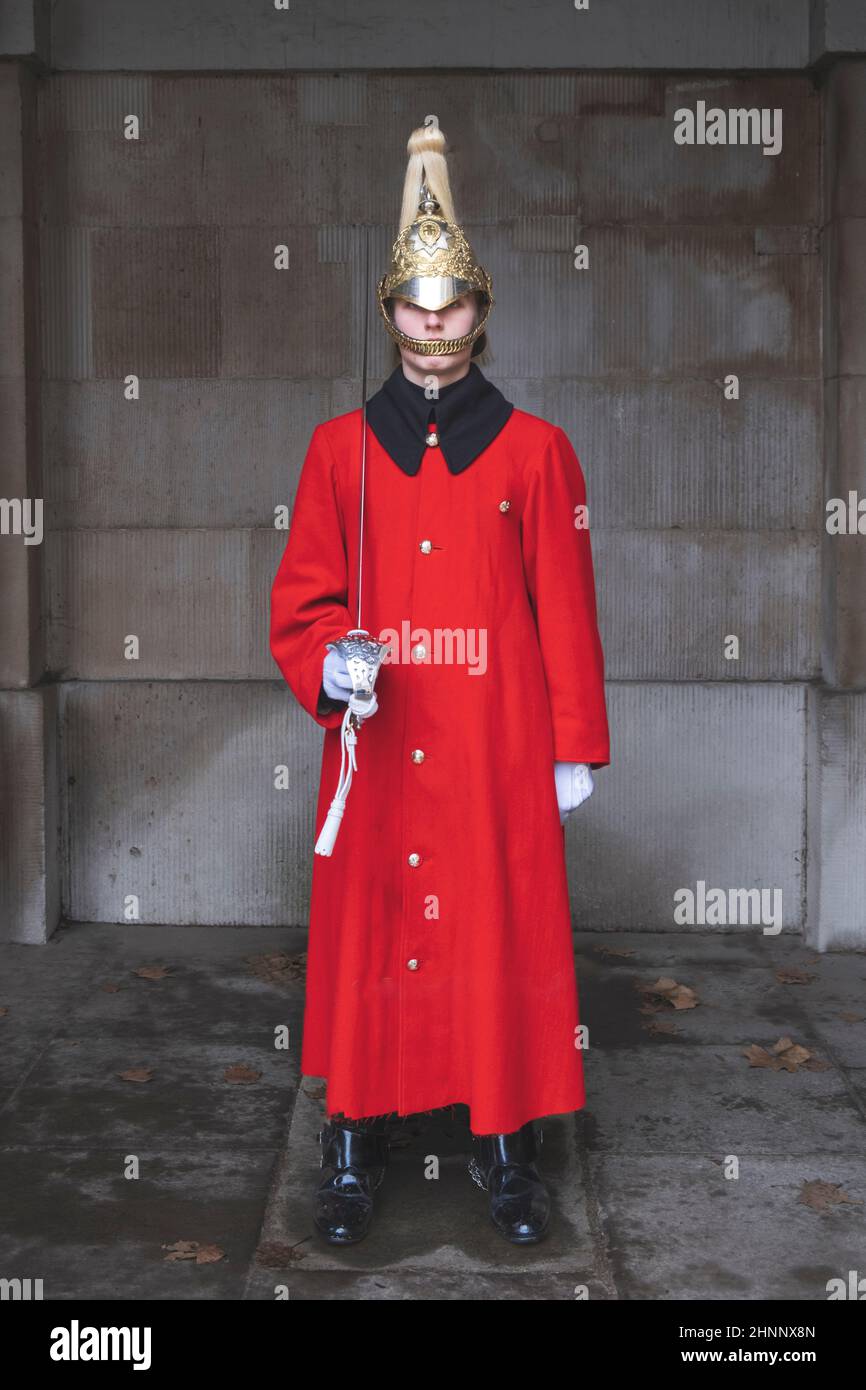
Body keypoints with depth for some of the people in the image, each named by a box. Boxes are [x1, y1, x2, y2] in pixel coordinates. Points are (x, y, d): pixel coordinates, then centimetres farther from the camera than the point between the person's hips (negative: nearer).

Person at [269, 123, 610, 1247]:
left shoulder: (535, 450, 3)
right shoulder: (340, 447, 6)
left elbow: (566, 609, 3)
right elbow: (301, 598, 8)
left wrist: (575, 745, 1)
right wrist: (327, 666, -13)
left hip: (499, 757, -1)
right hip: (374, 752, 1)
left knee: (505, 935, 4)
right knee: (367, 934, 5)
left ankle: (506, 1143, 21)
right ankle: (354, 1144, 21)